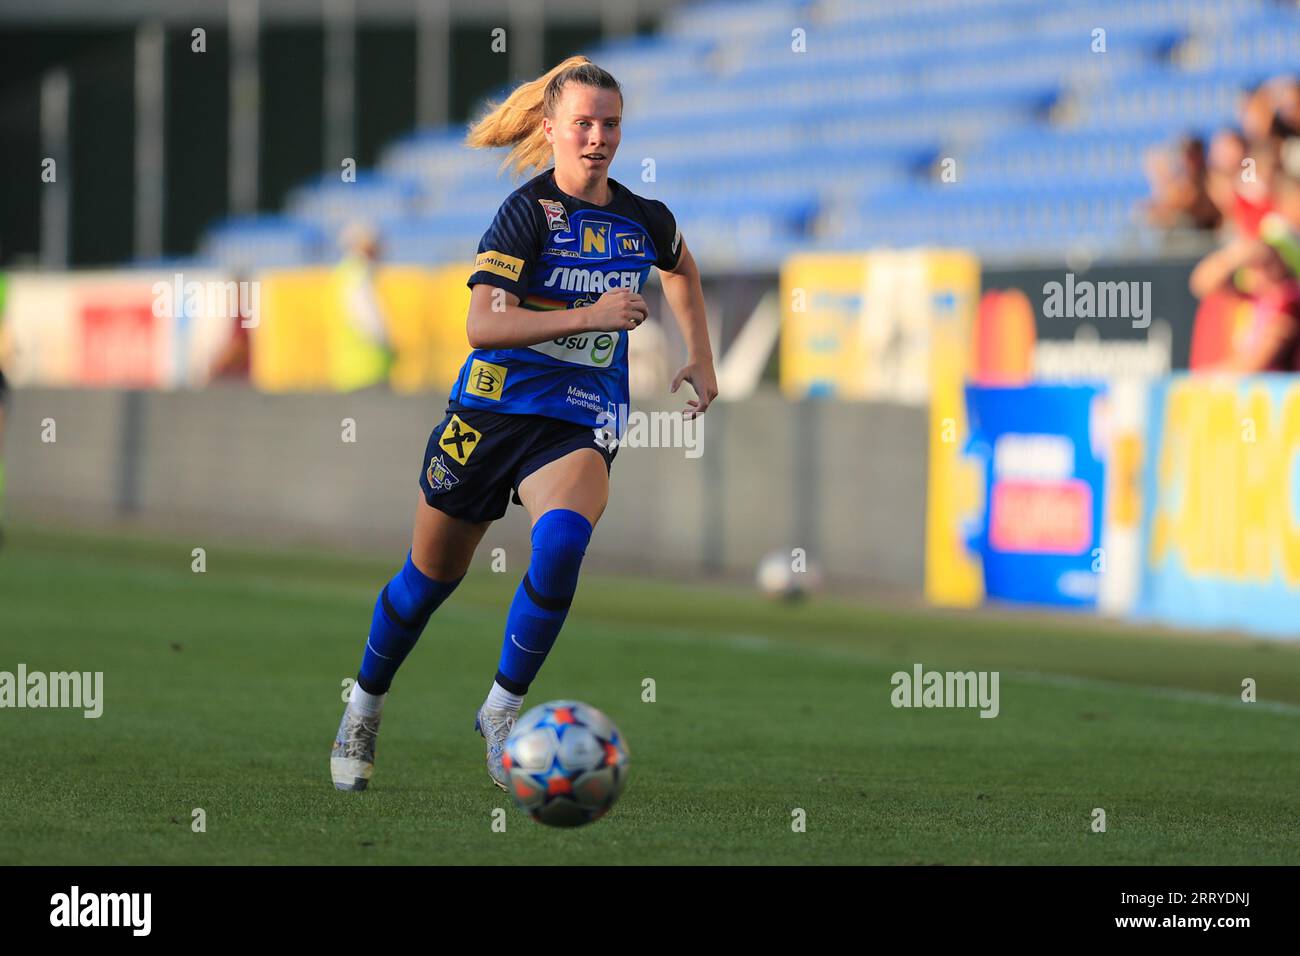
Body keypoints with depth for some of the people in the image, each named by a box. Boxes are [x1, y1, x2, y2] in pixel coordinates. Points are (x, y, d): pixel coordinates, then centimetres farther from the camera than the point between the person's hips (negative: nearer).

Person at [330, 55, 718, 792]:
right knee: (432, 575, 11)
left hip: (582, 420, 2)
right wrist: (589, 316, -33)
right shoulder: (527, 212, -13)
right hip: (494, 406, -2)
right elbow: (482, 324, -25)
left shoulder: (645, 220, 2)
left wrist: (701, 359, 22)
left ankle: (502, 710, -14)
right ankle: (366, 704, 37)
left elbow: (682, 268, 28)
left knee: (562, 543, -29)